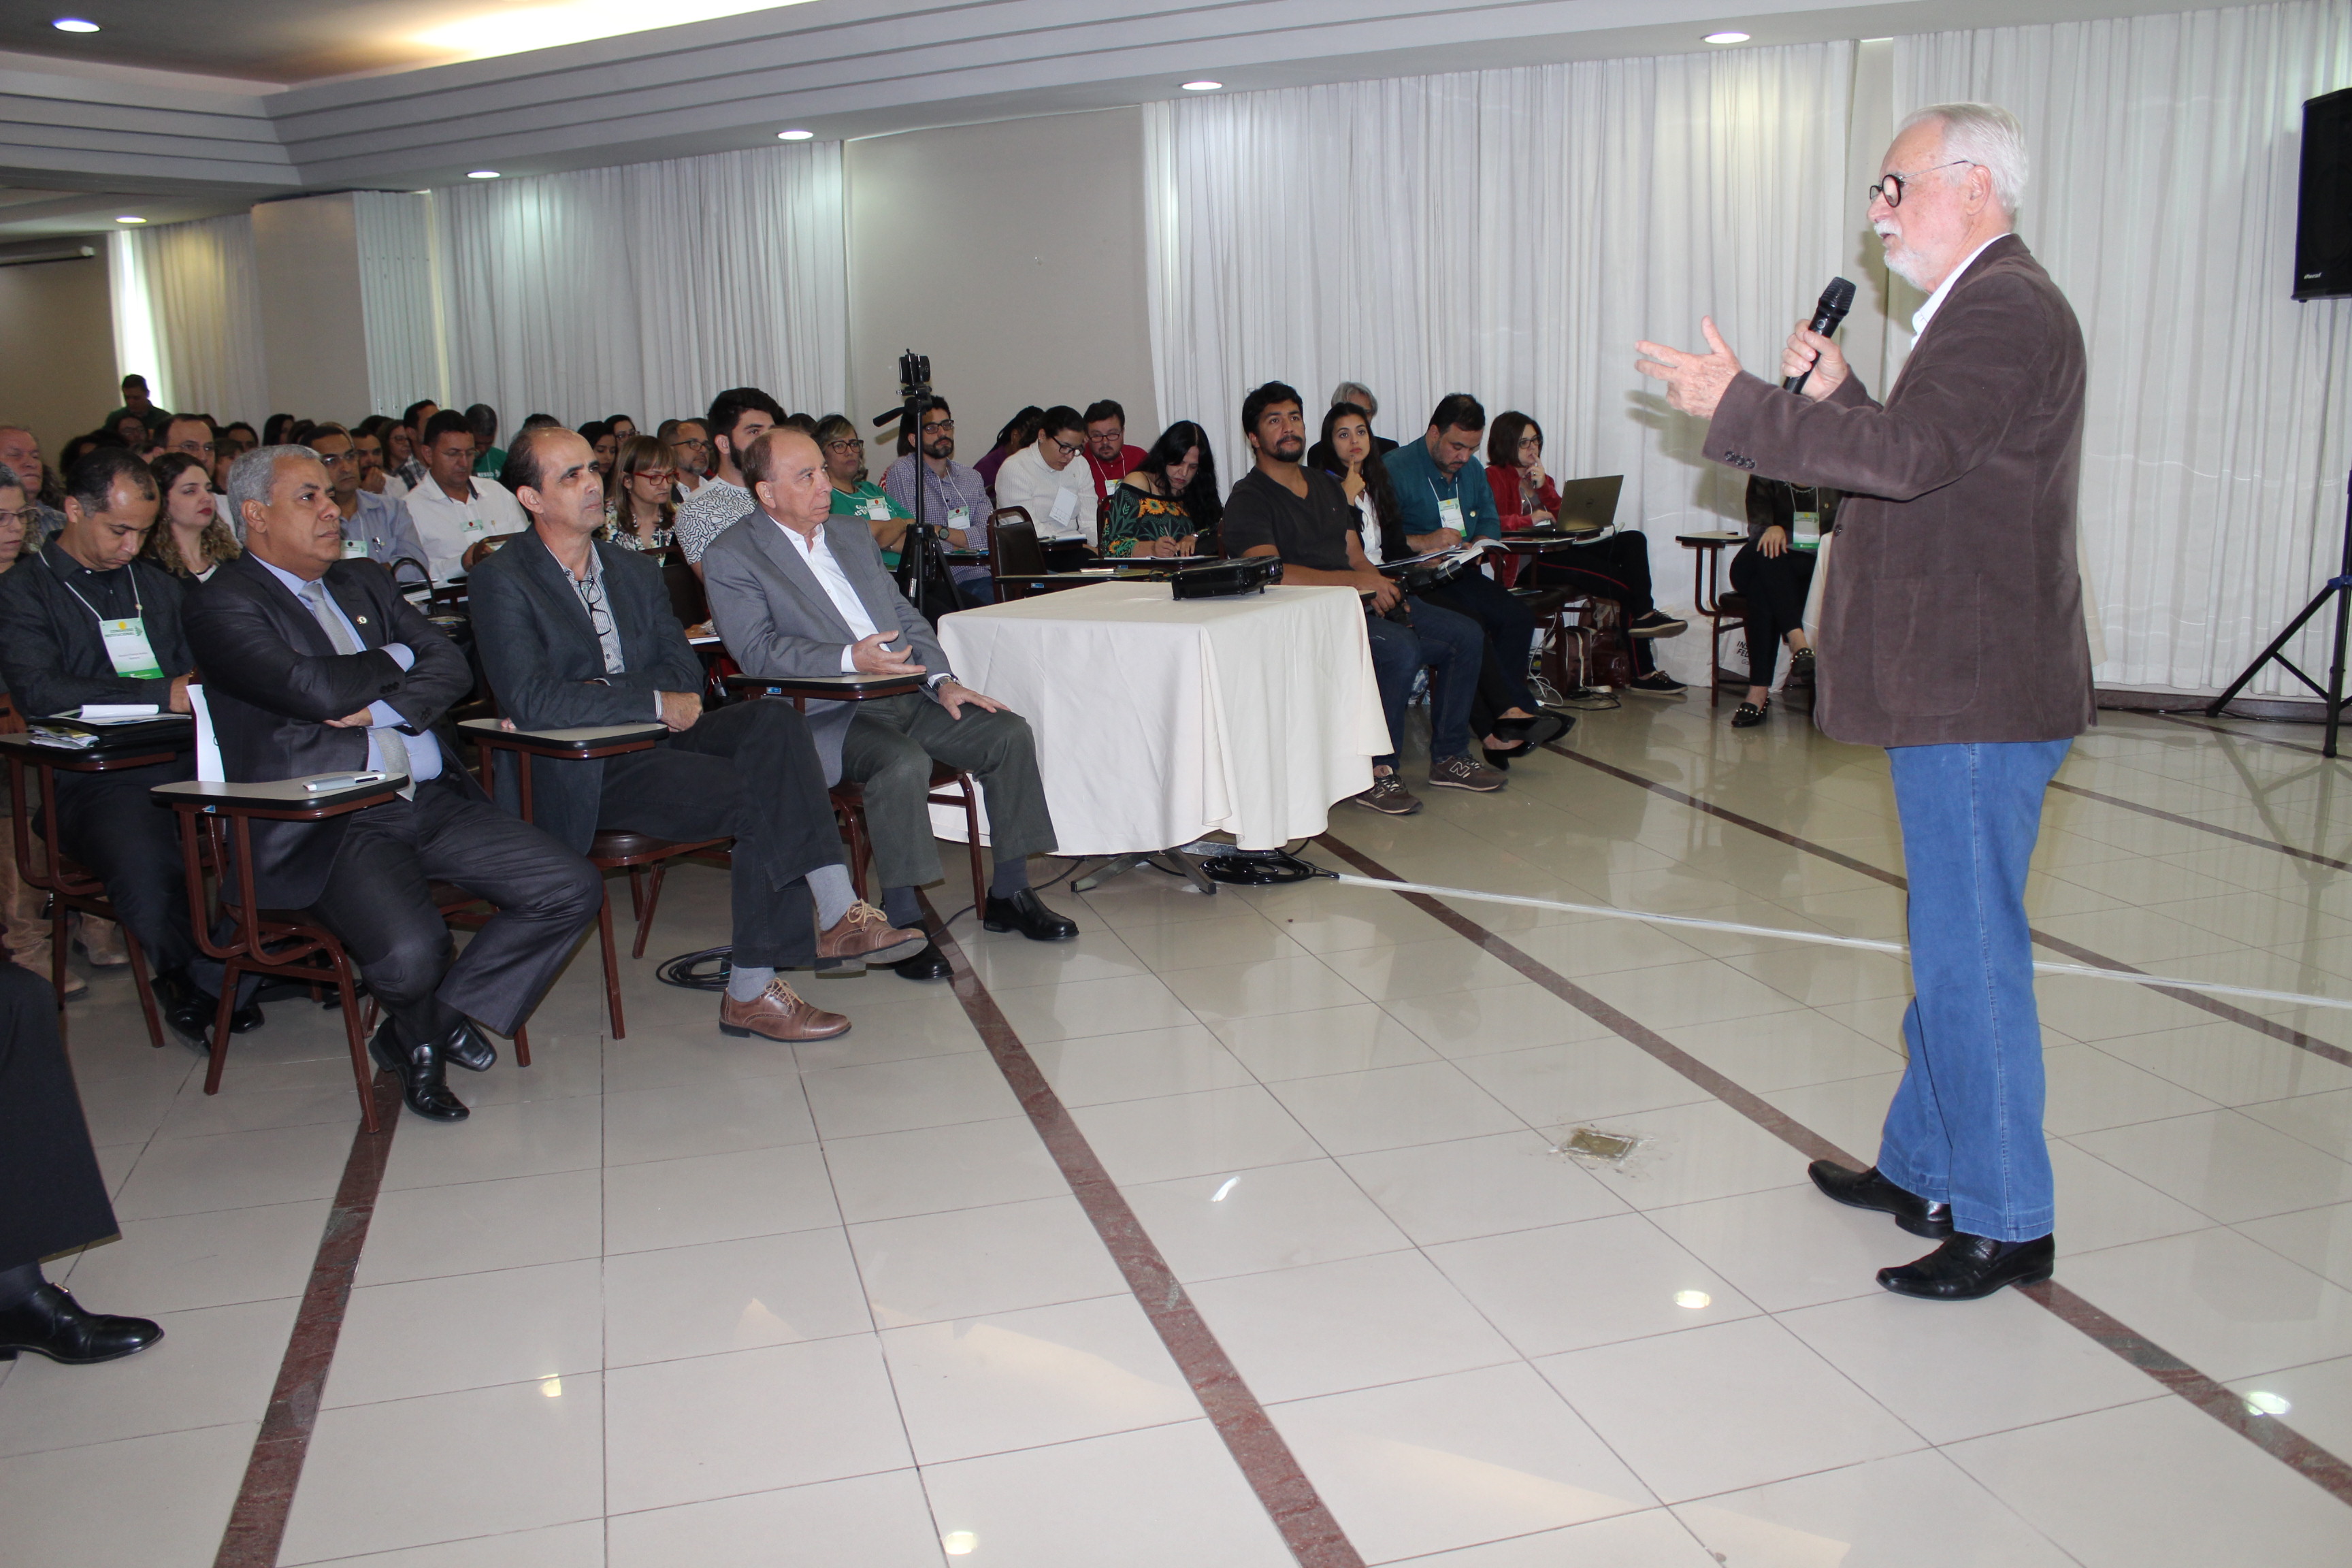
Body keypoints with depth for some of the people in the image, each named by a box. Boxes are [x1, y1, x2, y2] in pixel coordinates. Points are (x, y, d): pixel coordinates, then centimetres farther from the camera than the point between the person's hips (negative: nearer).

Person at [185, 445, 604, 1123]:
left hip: (436, 800, 7)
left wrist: (383, 709, -9)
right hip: (333, 824, -7)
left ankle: (443, 1020, 6)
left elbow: (451, 665, 10)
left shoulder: (364, 581, 21)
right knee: (410, 953, -31)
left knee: (572, 890, -10)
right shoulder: (224, 605, -1)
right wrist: (395, 659, 3)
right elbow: (318, 691, -17)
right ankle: (419, 1039, 7)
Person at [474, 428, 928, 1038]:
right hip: (581, 771, -6)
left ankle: (837, 913, -31)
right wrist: (651, 703, -19)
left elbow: (685, 672, 9)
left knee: (773, 720, -25)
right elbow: (529, 700, -16)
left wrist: (603, 699, -10)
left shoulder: (636, 571, 17)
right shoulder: (500, 581, -3)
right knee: (763, 798, -26)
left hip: (656, 739, 6)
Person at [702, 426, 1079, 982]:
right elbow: (757, 650, -14)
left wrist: (942, 679, 2)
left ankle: (1009, 894, 1)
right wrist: (849, 661, -27)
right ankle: (901, 918, -20)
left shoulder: (852, 533, 20)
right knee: (903, 763, -35)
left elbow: (904, 614, 19)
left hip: (906, 692, 7)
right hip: (827, 715, -7)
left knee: (1009, 733, -10)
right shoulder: (731, 557, -2)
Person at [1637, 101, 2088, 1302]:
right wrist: (1837, 397, 6)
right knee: (1953, 950, 18)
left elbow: (1908, 455, -29)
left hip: (1979, 702, -11)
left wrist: (1739, 406, -23)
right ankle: (1925, 1169, 32)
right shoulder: (1980, 309, 19)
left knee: (1970, 957, -4)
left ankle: (2004, 1222, 8)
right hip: (1957, 693, 11)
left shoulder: (2004, 312, -15)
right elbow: (1916, 465, 20)